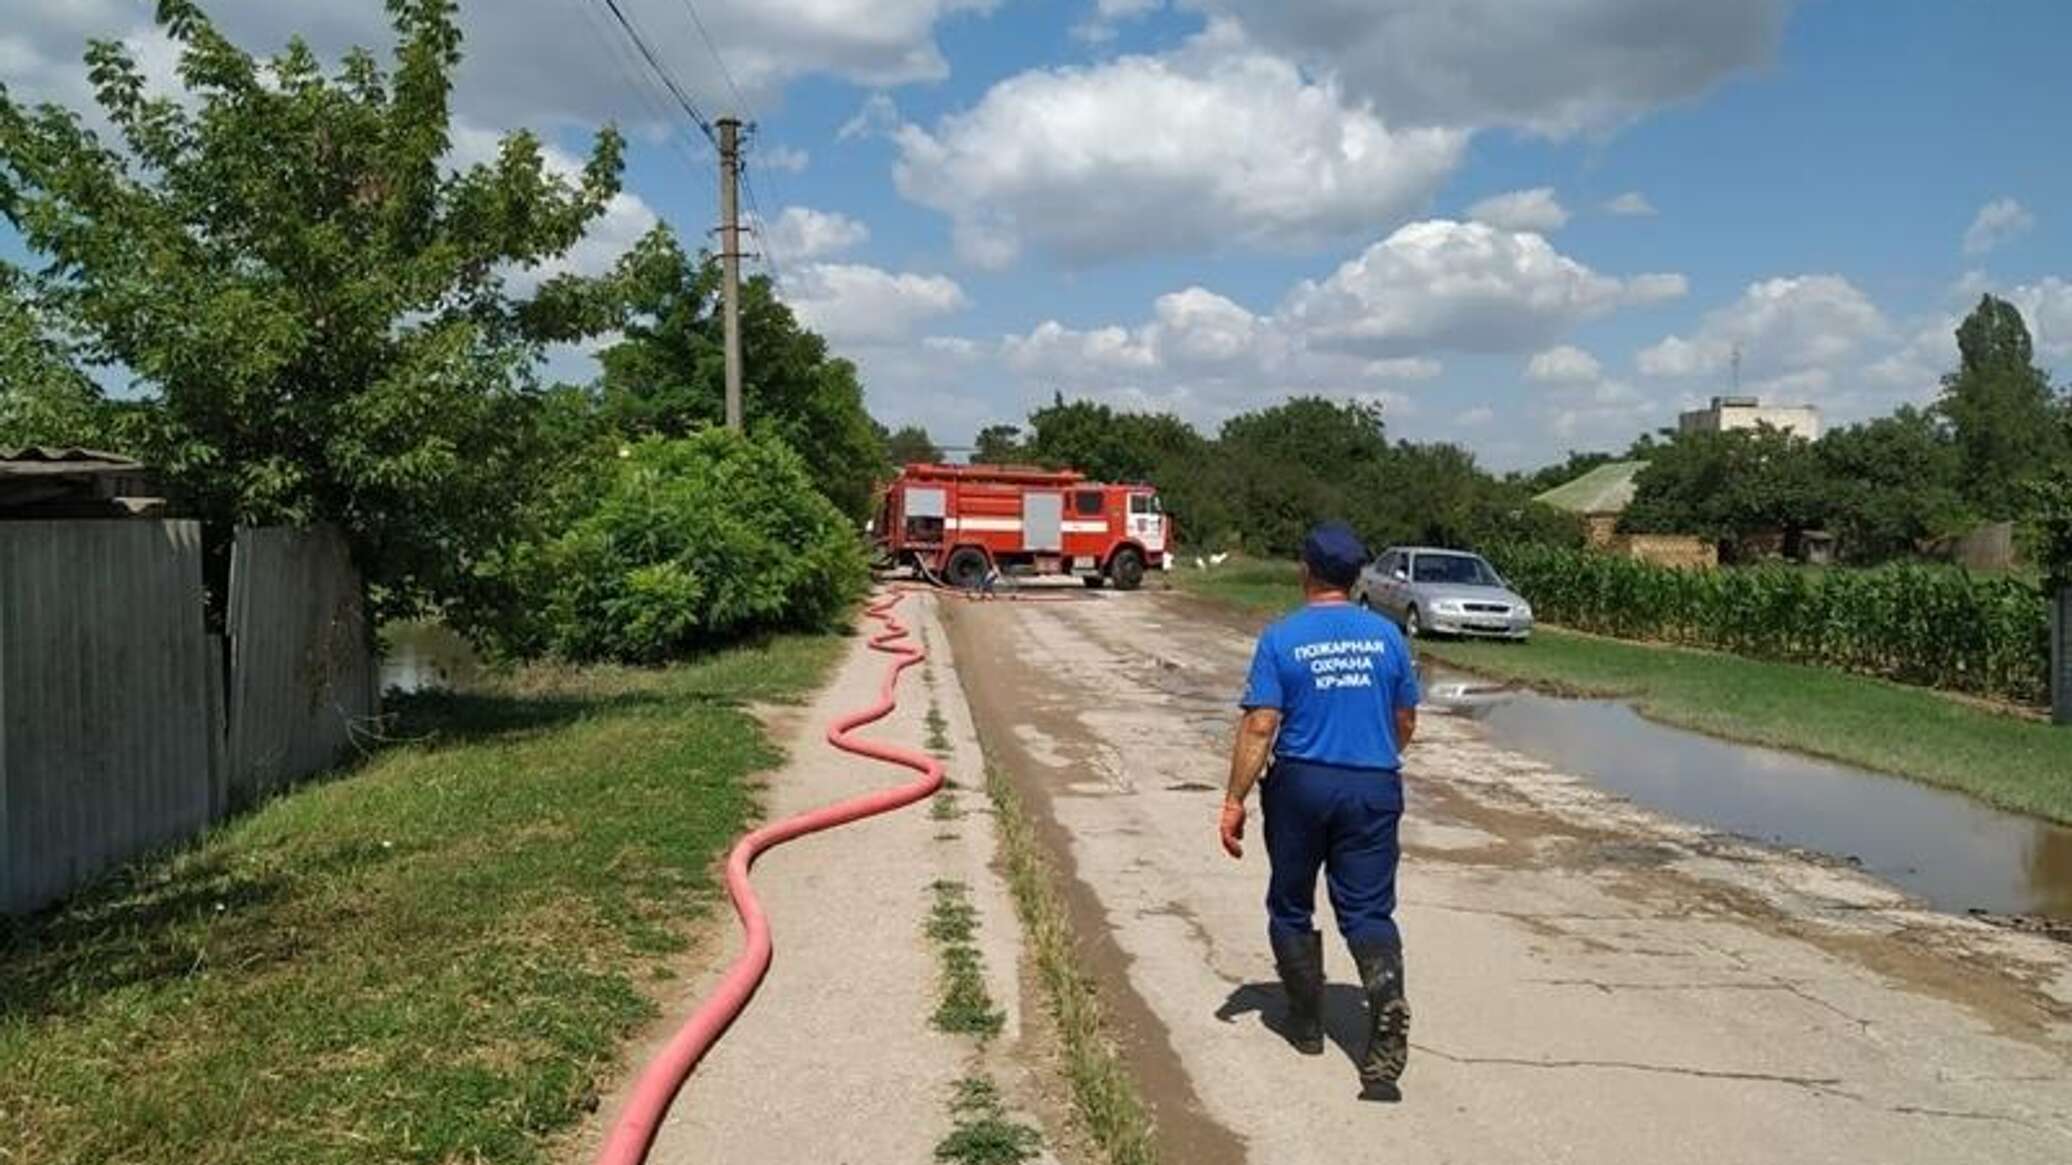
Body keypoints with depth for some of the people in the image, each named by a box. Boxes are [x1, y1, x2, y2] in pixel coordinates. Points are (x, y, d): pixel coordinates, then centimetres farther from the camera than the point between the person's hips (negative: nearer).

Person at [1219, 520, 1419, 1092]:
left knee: (1291, 908, 15)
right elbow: (1406, 725, 10)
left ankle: (1307, 1022, 24)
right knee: (1368, 910, 4)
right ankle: (1386, 996, -22)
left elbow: (1259, 727, -12)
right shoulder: (1386, 636, 3)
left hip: (1301, 786, -2)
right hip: (1374, 788, 2)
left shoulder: (1281, 639, -7)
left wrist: (1234, 801, -7)